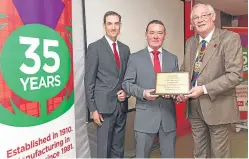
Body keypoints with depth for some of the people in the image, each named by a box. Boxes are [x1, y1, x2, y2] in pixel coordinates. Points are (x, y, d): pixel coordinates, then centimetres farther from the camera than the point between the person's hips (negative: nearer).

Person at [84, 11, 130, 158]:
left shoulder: (125, 49, 12)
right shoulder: (95, 47, -4)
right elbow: (89, 80, -7)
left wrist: (126, 91, -2)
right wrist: (93, 108, -10)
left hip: (122, 105, 5)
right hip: (104, 106, -5)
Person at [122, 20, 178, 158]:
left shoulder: (173, 59, 10)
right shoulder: (135, 58, 0)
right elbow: (126, 83, -3)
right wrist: (143, 92, -20)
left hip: (168, 115, 3)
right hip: (145, 116, -2)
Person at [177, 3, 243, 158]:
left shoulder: (230, 38, -9)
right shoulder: (190, 42, 9)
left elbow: (235, 75, -18)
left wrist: (205, 89, -22)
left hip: (217, 106, -5)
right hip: (194, 106, 5)